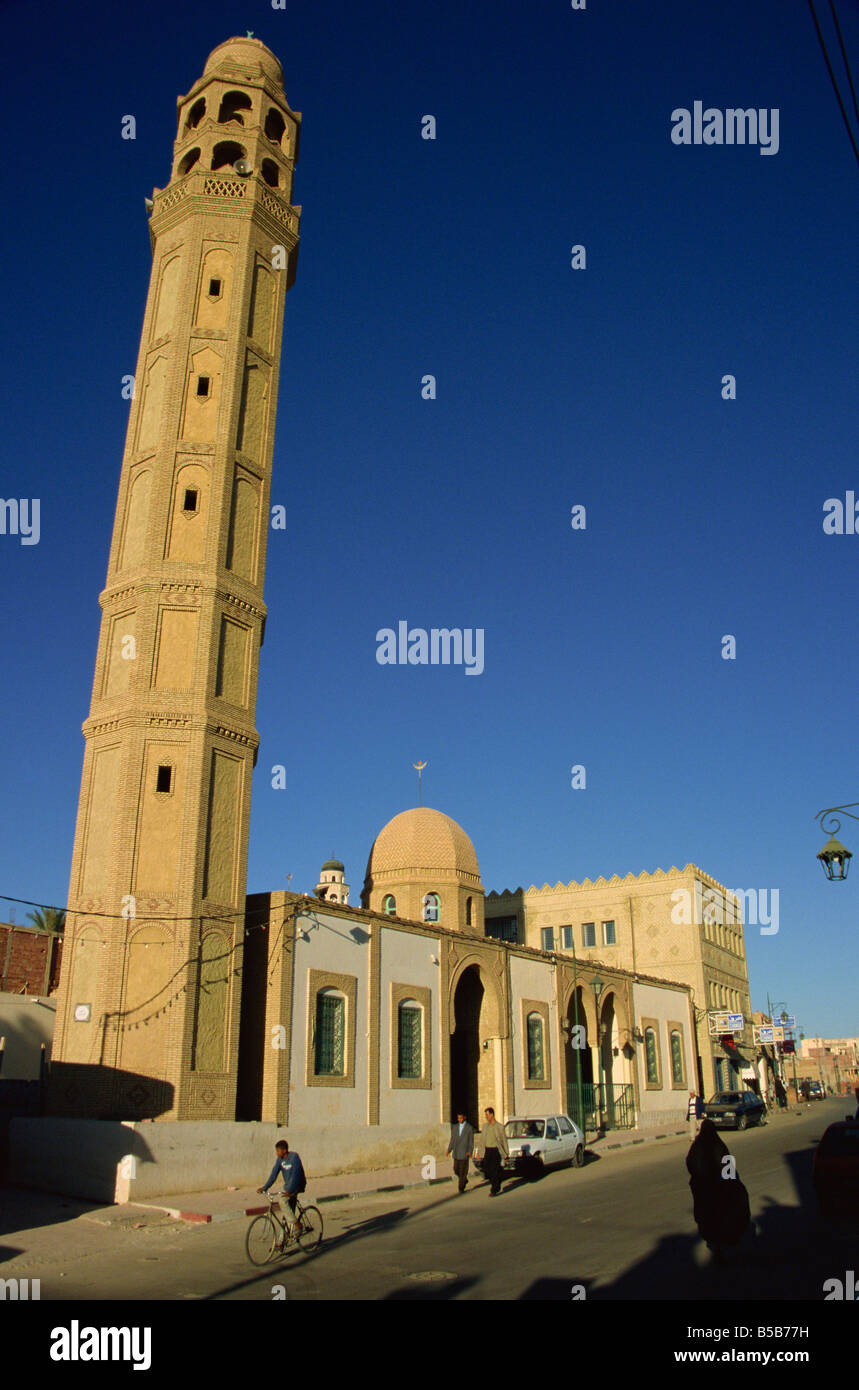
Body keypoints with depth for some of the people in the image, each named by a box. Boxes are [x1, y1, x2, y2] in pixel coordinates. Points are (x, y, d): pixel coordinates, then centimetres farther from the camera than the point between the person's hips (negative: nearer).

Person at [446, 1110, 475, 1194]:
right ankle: (464, 1180, 32)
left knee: (463, 1170, -3)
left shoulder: (470, 1127, -3)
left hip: (464, 1152, -4)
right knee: (456, 1169, 6)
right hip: (456, 1152, 4)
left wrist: (470, 1151, -14)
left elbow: (471, 1141, -4)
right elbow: (452, 1139, 12)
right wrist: (449, 1150, 2)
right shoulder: (454, 1127, 9)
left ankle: (461, 1188, 9)